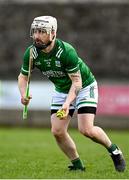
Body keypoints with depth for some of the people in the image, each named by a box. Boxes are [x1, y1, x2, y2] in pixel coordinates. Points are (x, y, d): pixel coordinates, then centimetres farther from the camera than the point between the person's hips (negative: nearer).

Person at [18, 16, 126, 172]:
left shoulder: (66, 51, -32)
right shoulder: (31, 53, -16)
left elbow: (77, 82, -27)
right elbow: (23, 76, -2)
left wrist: (67, 103, -40)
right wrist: (23, 94, -23)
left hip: (84, 87, -5)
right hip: (61, 90, 6)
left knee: (86, 129, -19)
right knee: (57, 131, -9)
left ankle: (114, 150, 8)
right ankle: (77, 166, 10)